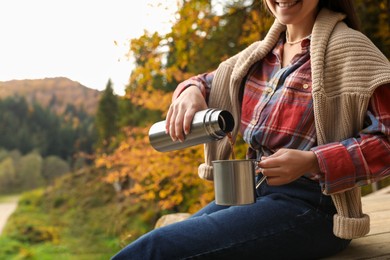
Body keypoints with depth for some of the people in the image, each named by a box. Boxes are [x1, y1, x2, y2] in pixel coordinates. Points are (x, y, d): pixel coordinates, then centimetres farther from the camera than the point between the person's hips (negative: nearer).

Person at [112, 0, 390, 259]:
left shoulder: (349, 48, -7)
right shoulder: (261, 53, 12)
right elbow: (208, 82, 23)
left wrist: (311, 162, -24)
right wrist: (190, 91, -1)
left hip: (309, 206, -6)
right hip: (252, 192, 7)